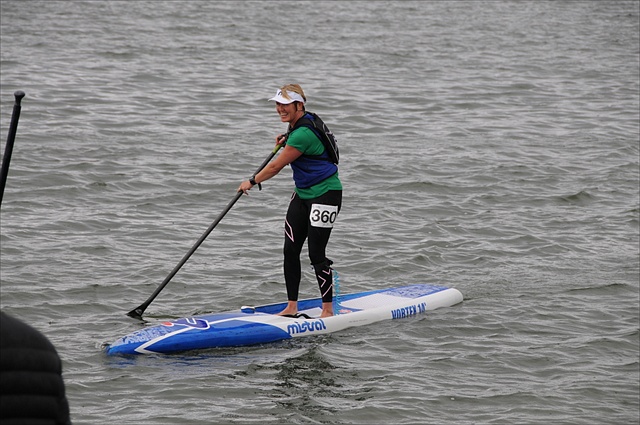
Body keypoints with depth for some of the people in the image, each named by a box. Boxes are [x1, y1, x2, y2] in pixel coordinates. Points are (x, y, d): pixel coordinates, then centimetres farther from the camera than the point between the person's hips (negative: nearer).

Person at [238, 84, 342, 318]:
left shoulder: (303, 134, -25)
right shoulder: (298, 123, 5)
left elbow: (277, 166, -16)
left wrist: (251, 182, -1)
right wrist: (287, 139, 13)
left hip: (325, 195, -10)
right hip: (303, 193, 10)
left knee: (316, 254, -8)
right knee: (290, 250, 5)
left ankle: (328, 310, 3)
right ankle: (291, 307, 11)